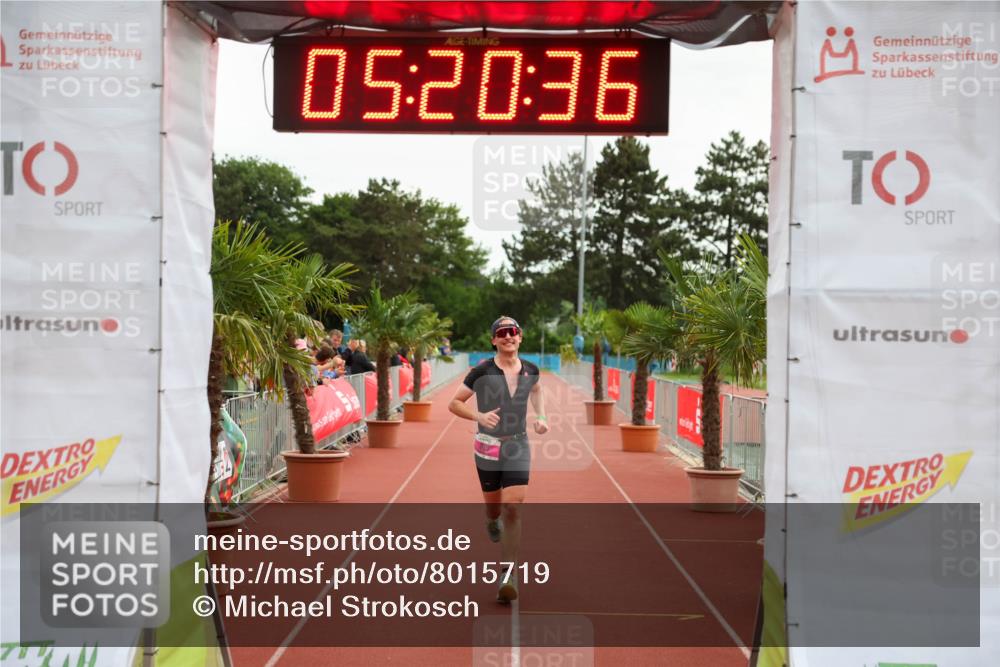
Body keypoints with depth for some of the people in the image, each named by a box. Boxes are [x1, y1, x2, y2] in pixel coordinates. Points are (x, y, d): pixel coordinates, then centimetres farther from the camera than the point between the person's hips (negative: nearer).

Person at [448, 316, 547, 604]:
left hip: (518, 447, 1)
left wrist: (541, 417, 8)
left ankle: (509, 575, -7)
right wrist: (479, 416, -21)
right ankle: (492, 519, 54)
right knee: (493, 505, 14)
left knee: (513, 509, -10)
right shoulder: (482, 371, -10)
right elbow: (455, 403, -4)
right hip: (487, 447, -1)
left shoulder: (531, 370, 0)